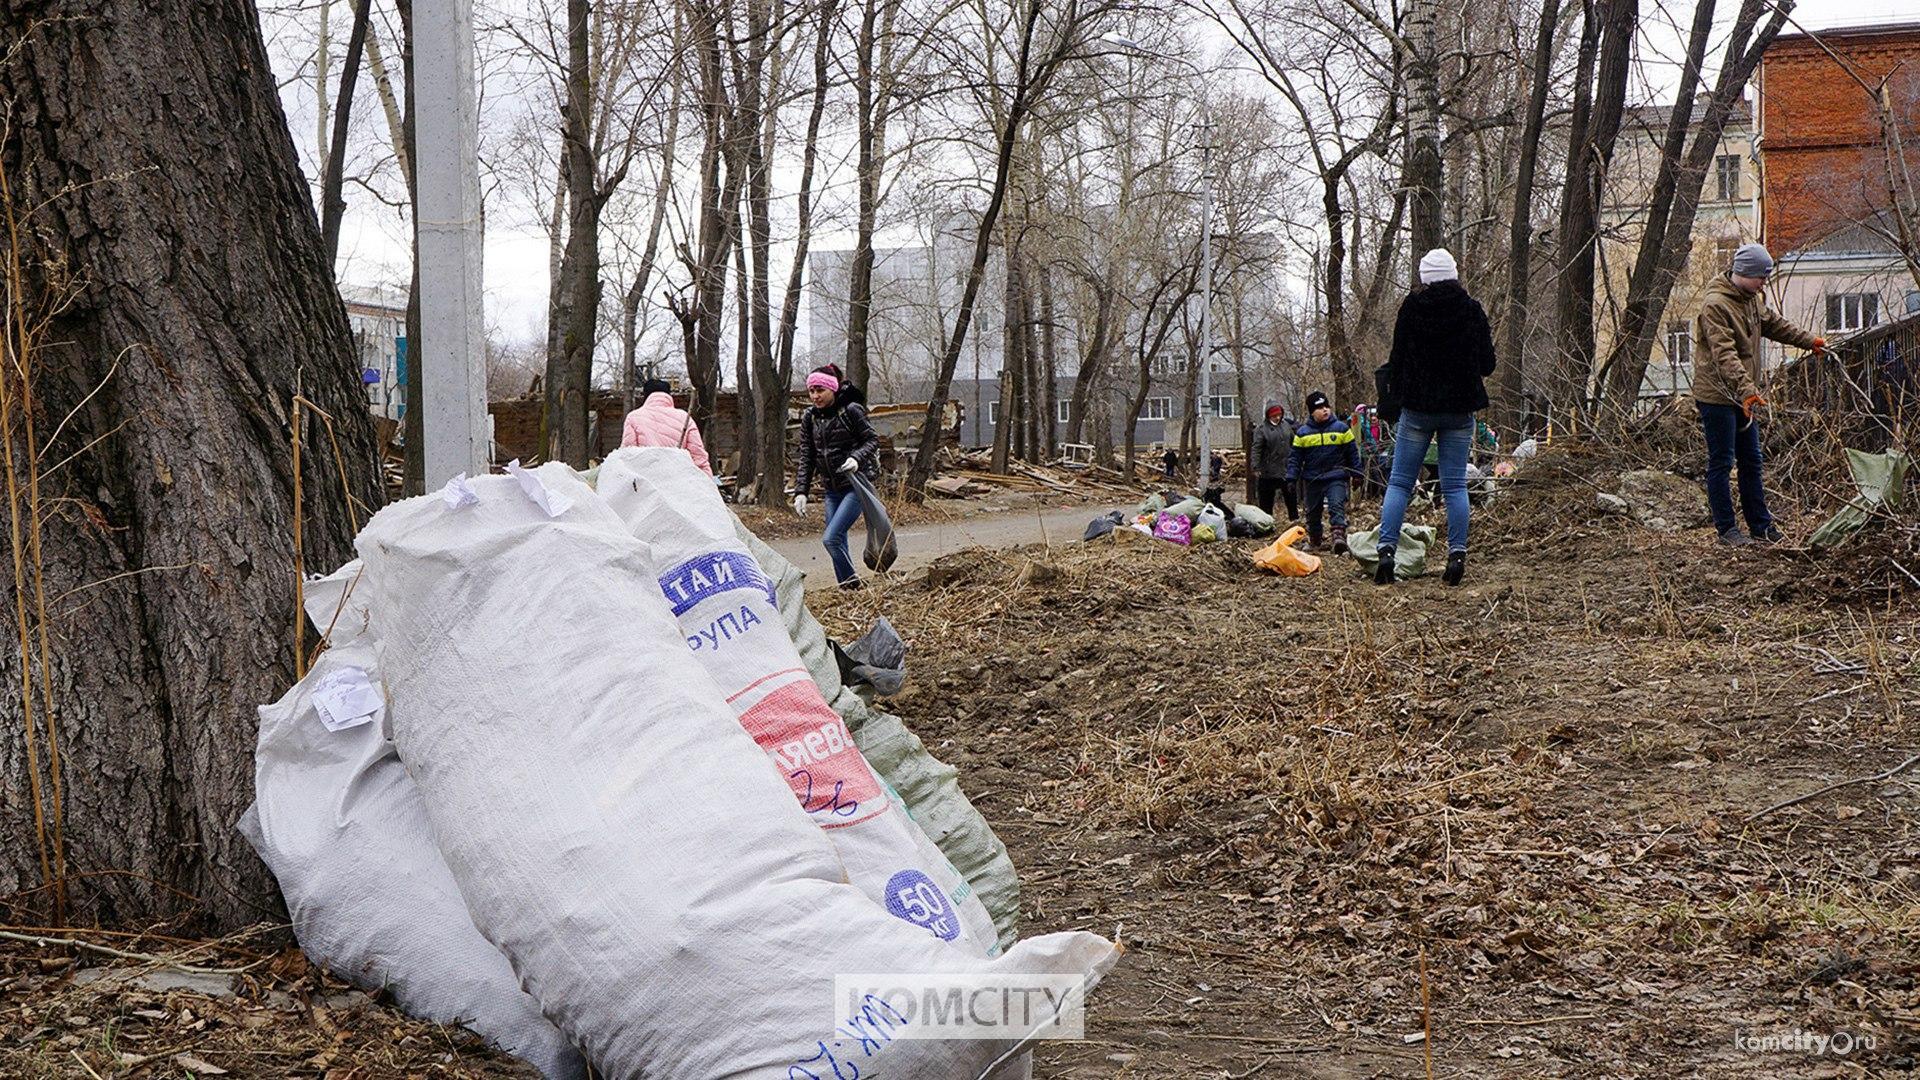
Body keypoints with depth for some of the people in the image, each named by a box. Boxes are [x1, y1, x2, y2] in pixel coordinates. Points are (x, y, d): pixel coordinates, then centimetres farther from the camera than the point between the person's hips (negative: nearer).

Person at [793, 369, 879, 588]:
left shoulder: (850, 411, -10)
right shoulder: (809, 417, 6)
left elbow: (872, 440, -4)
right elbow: (806, 458, 8)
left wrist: (857, 457, -24)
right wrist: (800, 492, 0)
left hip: (856, 486, -6)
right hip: (832, 490, 6)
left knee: (831, 538, -17)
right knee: (837, 541, 6)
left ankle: (852, 582, -4)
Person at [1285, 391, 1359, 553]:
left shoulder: (1341, 428, 1)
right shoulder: (1302, 433, 2)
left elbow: (1352, 453, 7)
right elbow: (1295, 457, 5)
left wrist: (1356, 474, 6)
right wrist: (1291, 478, -4)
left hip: (1336, 478, -2)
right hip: (1312, 480, 2)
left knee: (1337, 506, -22)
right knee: (1313, 513, 13)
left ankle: (1339, 536, -35)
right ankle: (1314, 542, 29)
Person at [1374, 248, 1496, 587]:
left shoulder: (1411, 309, -6)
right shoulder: (1472, 311, -2)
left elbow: (1396, 359, -3)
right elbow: (1487, 364, 1)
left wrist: (1397, 390, 15)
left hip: (1417, 407, -1)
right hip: (1460, 409, 1)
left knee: (1399, 482, 4)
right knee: (1455, 485, 5)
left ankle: (1386, 550, -8)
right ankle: (1457, 555, -2)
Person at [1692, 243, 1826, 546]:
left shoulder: (1751, 298, 9)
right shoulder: (1715, 304, -21)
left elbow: (1773, 324, 29)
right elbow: (1724, 355, -31)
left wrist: (1809, 341, 36)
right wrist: (1747, 390, -41)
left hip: (1744, 396, 9)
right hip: (1717, 397, -9)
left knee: (1752, 461, 13)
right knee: (1721, 463, -1)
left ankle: (1760, 525, 21)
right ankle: (1726, 528, 6)